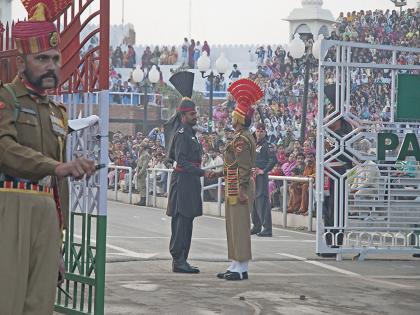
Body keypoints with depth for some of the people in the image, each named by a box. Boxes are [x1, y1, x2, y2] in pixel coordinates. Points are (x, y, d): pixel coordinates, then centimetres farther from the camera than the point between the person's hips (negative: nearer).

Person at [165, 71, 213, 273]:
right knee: (182, 221, -10)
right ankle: (178, 260, -10)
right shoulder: (182, 134, -14)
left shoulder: (189, 132, 14)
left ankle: (181, 260, 14)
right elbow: (182, 161, -21)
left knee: (186, 221, 10)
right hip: (183, 180, -10)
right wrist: (202, 173, -26)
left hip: (190, 182, 10)